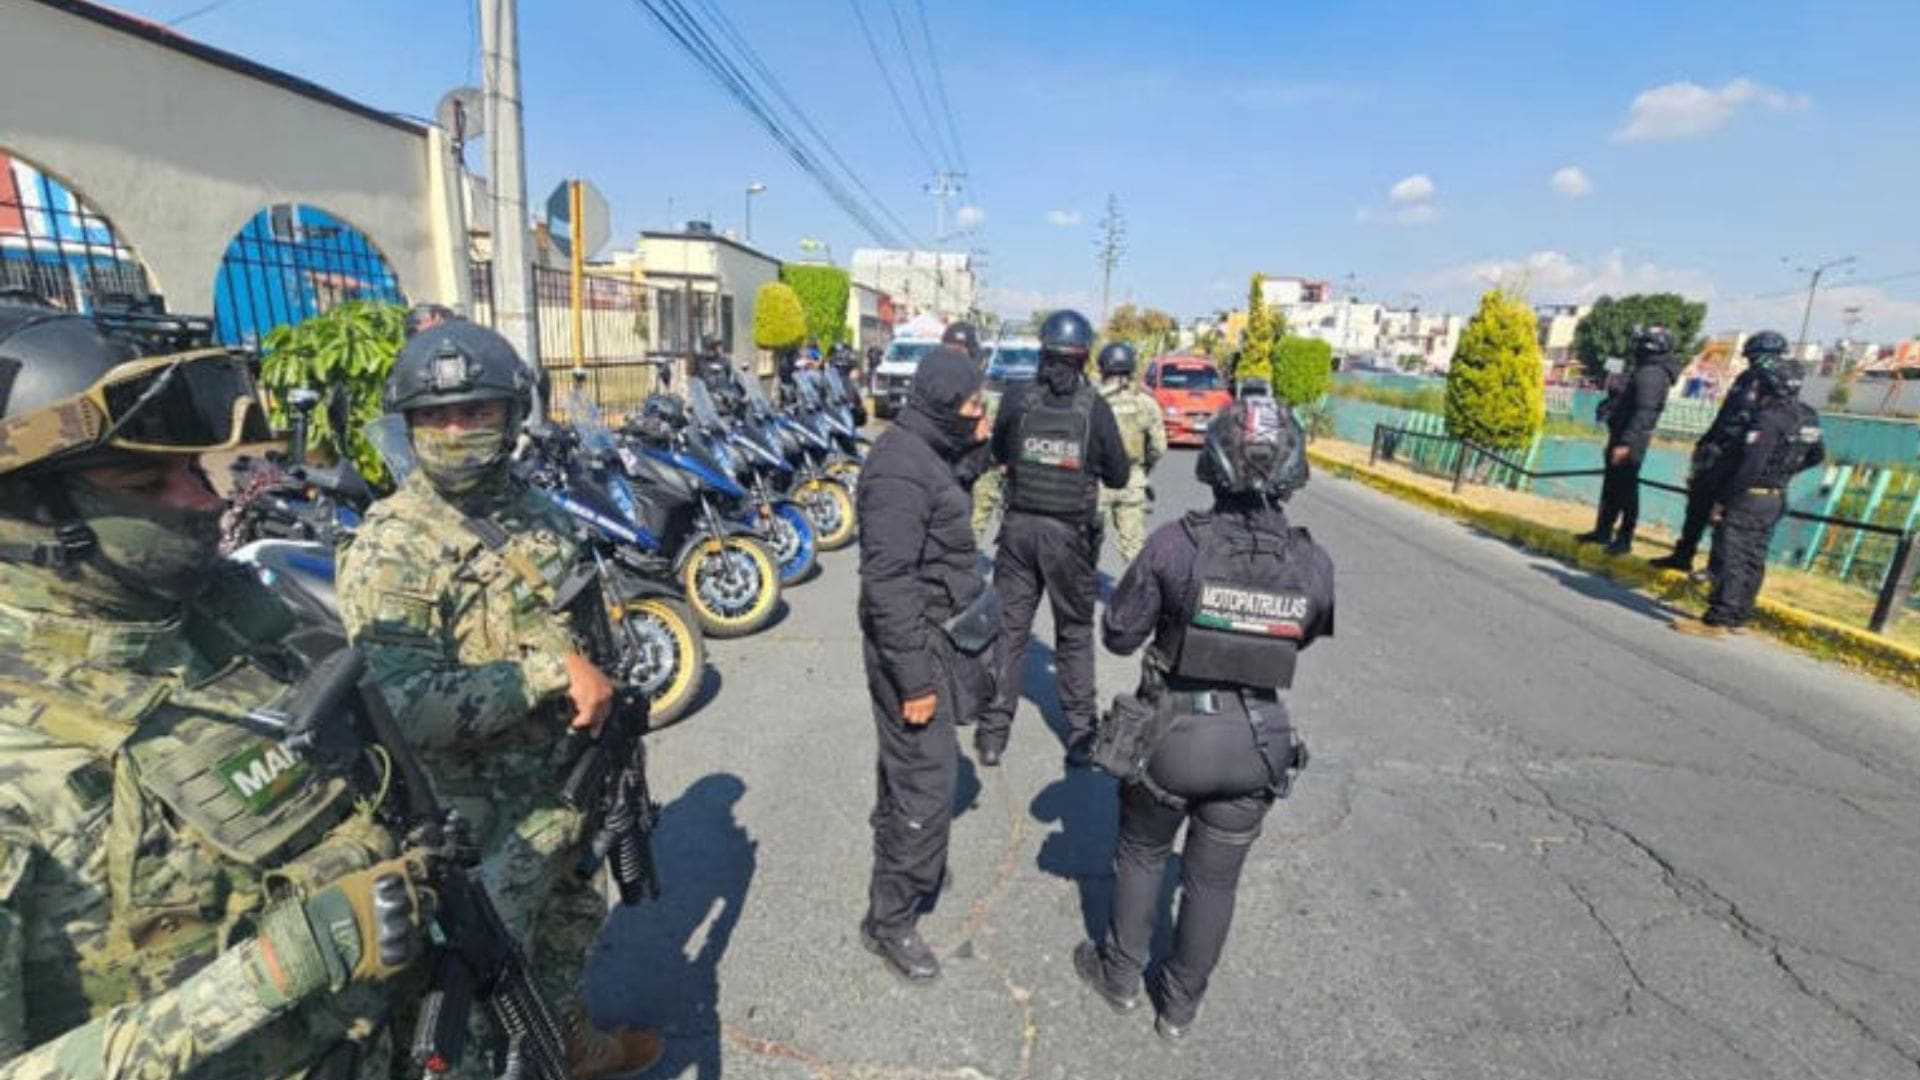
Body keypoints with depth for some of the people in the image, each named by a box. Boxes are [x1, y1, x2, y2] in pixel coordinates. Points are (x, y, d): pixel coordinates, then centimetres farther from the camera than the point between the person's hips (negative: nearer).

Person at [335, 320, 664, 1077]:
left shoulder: (533, 511, 2)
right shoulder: (391, 548, -20)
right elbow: (403, 711, -30)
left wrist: (607, 702, 10)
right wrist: (552, 669, -31)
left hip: (573, 784, 8)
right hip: (484, 820, -7)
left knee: (572, 925, 29)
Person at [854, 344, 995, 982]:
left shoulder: (927, 451, 7)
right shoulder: (901, 470, -24)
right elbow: (888, 583, -26)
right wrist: (914, 678, -24)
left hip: (935, 635, 10)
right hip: (915, 644, -10)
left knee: (908, 760, 26)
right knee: (928, 782, -1)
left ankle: (895, 852, 49)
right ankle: (890, 919, 17)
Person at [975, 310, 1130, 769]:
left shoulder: (1017, 401, -4)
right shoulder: (1096, 408, -8)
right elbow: (1119, 475, 1)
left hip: (1020, 526, 1)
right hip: (1070, 534, -1)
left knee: (1008, 628, 10)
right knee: (1075, 632, 13)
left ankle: (993, 733, 15)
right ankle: (1080, 734, 21)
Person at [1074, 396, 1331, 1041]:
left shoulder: (1175, 544, -20)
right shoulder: (1314, 565, -10)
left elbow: (1118, 635, -11)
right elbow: (1302, 640, 8)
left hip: (1173, 733, -2)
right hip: (1257, 746, 3)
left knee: (1141, 854, 23)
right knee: (1213, 881, 20)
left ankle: (1121, 974, 42)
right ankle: (1180, 1006, 40)